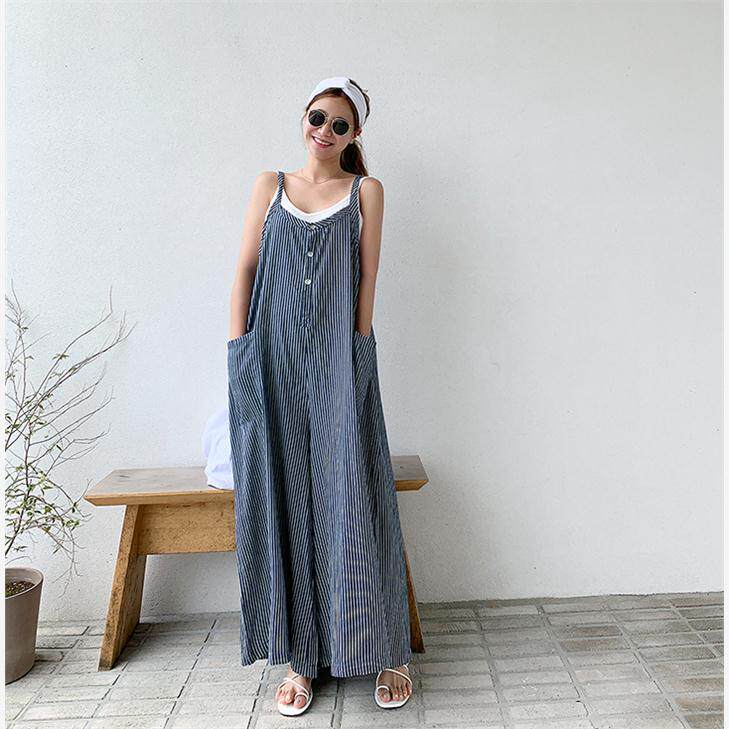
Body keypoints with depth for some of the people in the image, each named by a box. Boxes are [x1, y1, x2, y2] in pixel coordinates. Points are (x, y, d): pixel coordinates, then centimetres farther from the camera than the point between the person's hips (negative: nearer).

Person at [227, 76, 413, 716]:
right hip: (272, 357, 2)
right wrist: (239, 350, 0)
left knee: (352, 497, -2)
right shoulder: (270, 185, 15)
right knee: (282, 500, 3)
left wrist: (357, 352, -6)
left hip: (338, 357, -2)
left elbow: (367, 277, 3)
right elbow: (246, 268, 9)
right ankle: (300, 657, 17)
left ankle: (387, 652, 14)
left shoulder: (366, 191, 10)